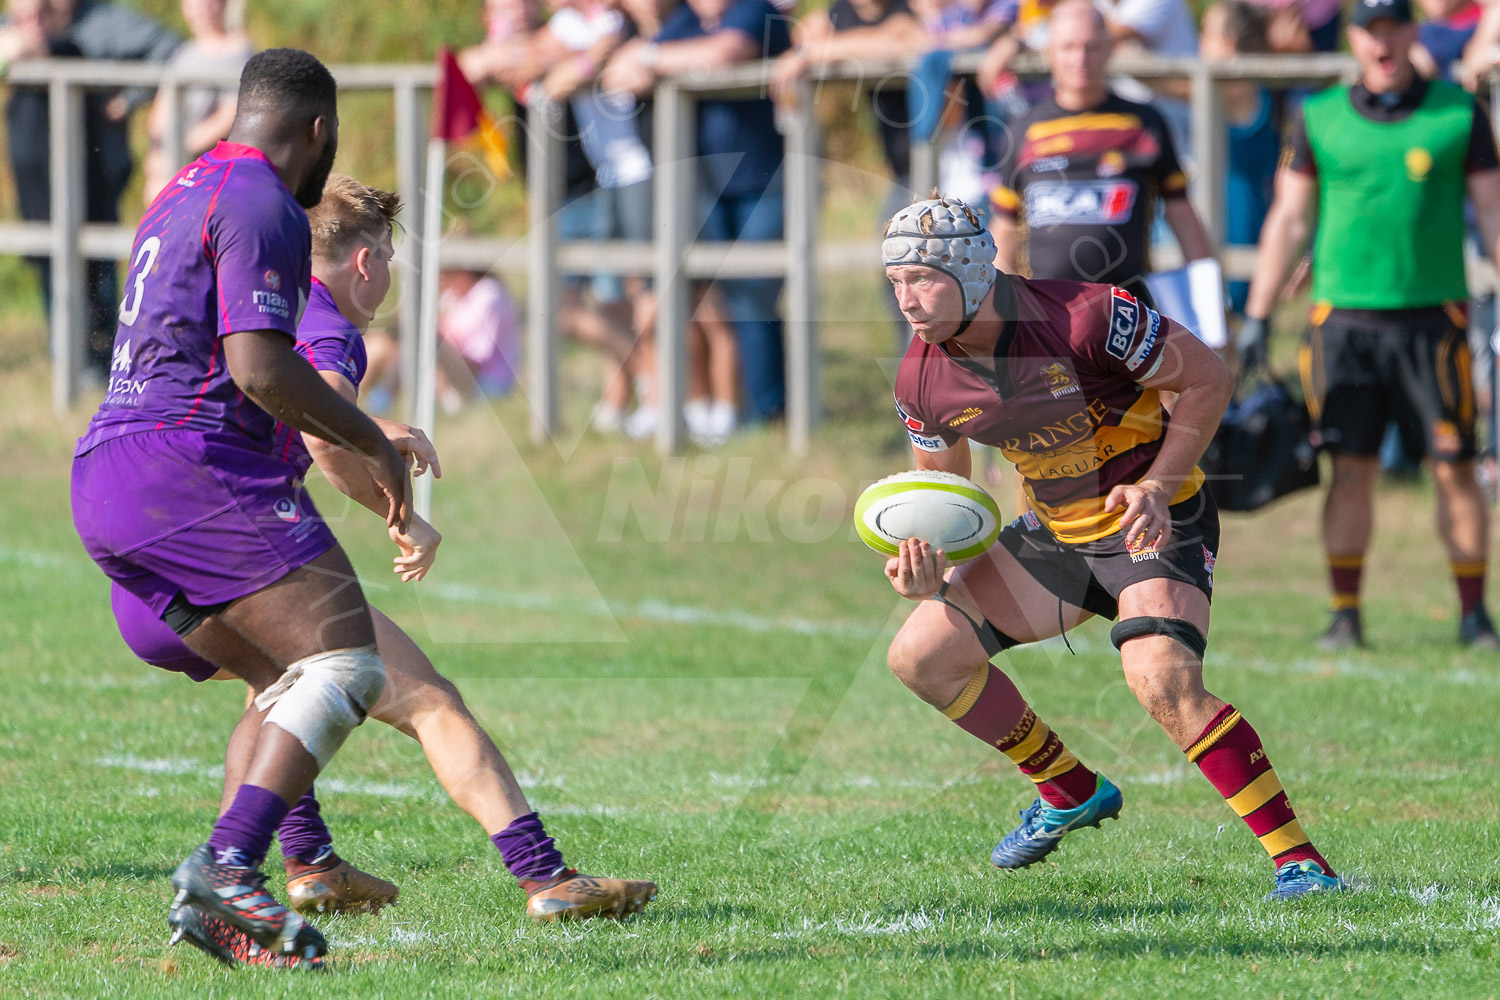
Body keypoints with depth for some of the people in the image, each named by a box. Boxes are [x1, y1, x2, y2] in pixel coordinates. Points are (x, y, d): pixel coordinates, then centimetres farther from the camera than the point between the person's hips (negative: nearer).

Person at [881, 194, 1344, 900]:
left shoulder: (1086, 317, -26)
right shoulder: (920, 384, -9)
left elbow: (1207, 377, -15)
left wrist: (1157, 484, -25)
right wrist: (924, 567, -14)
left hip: (1155, 521, -7)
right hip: (1053, 531, 7)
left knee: (1163, 681, -30)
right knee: (919, 657, 0)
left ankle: (1297, 859, -23)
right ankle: (1071, 791, 21)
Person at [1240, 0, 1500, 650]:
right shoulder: (1321, 118, 8)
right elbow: (1288, 219, 12)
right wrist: (1257, 315, 8)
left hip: (1432, 317, -1)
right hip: (1344, 319, 1)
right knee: (1351, 468, -1)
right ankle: (1345, 615, 6)